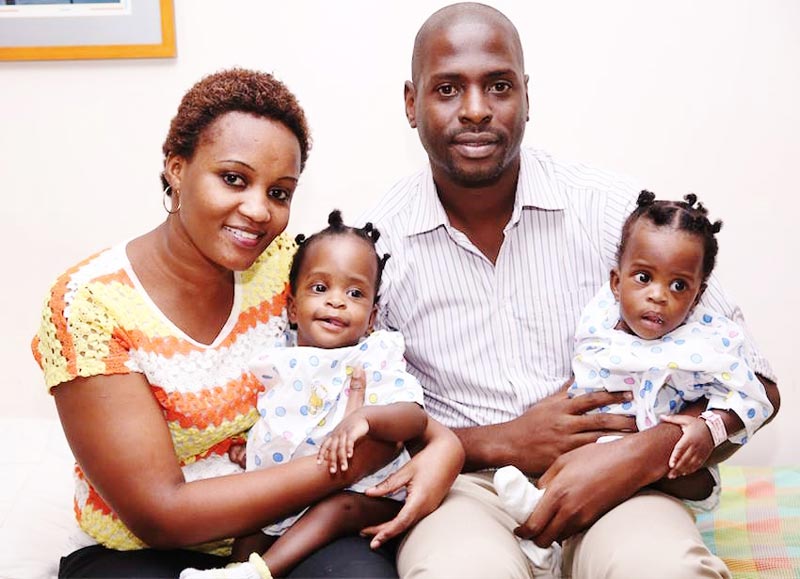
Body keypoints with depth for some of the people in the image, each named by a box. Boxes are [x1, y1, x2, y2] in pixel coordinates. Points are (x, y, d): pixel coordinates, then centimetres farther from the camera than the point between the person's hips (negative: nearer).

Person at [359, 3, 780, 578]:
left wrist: (641, 455, -19)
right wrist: (497, 443, -12)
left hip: (609, 479, 1)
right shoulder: (373, 242, -2)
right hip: (463, 486, 0)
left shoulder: (615, 208, -3)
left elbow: (751, 380, 0)